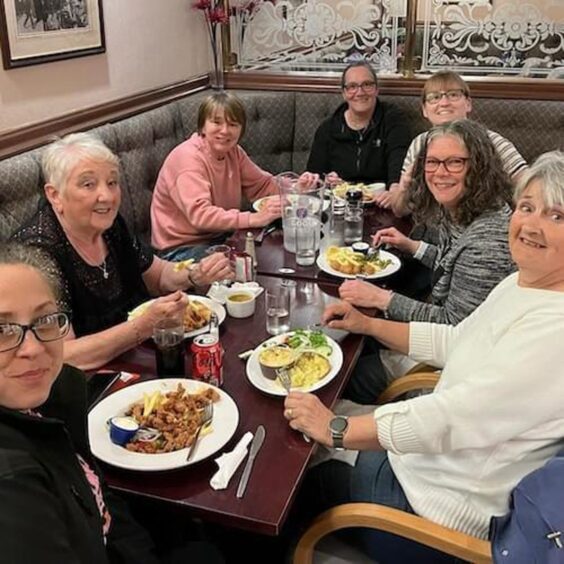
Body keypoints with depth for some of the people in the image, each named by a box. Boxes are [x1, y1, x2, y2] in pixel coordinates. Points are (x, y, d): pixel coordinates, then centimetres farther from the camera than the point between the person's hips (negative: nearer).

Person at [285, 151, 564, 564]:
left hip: (448, 508, -8)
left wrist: (336, 430, -23)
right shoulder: (521, 283, 1)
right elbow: (455, 342, 15)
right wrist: (367, 325, 8)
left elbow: (449, 421, -33)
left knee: (298, 476, 8)